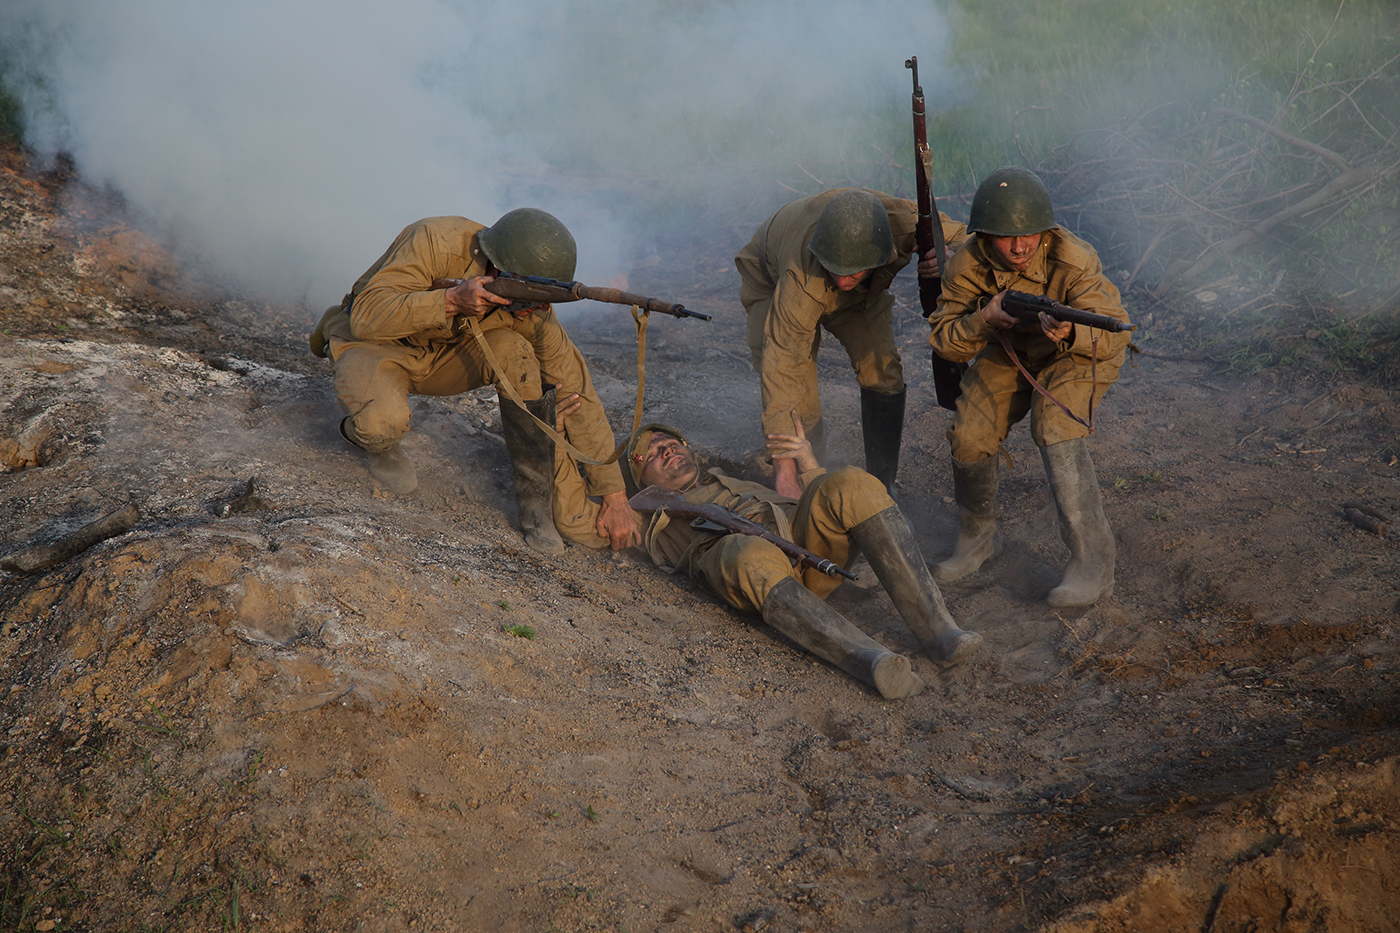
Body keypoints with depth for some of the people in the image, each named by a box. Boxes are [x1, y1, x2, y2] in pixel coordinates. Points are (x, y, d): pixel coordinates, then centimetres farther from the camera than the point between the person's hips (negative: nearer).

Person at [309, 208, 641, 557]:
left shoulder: (532, 307, -21)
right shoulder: (434, 242, -32)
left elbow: (577, 390, -17)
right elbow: (366, 315, -35)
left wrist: (613, 496, -18)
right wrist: (451, 301, -48)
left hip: (441, 358, 4)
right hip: (376, 345, -4)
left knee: (513, 351, -26)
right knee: (383, 422, -37)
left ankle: (537, 501, -14)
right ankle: (375, 441, 2)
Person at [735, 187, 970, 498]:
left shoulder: (903, 221, -39)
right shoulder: (802, 282, -48)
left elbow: (959, 236, -16)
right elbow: (781, 367, -47)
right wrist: (784, 468, -50)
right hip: (772, 278, -3)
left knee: (882, 372, -8)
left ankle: (882, 487, 7)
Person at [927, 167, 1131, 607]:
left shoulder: (1071, 260, -34)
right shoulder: (968, 267, -23)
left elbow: (1115, 332, -33)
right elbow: (944, 341, -18)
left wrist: (1069, 333, -55)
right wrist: (984, 319, -38)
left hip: (1077, 353, -4)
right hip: (1009, 350, 4)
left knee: (1057, 432, -27)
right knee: (969, 436, -10)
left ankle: (1093, 563, -25)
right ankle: (977, 536, 17)